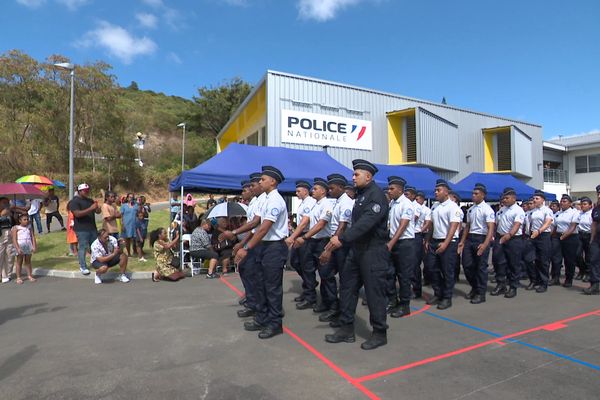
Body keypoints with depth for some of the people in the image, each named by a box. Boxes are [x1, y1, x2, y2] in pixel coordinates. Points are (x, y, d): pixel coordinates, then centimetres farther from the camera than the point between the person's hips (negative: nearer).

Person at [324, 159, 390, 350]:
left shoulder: (376, 195, -14)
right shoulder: (361, 195, 14)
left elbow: (366, 222, -27)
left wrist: (342, 238, -30)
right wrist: (341, 239, 10)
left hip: (373, 251, -9)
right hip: (357, 249, 9)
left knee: (374, 292, 2)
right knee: (347, 287, 10)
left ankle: (380, 333, 18)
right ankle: (346, 328, 21)